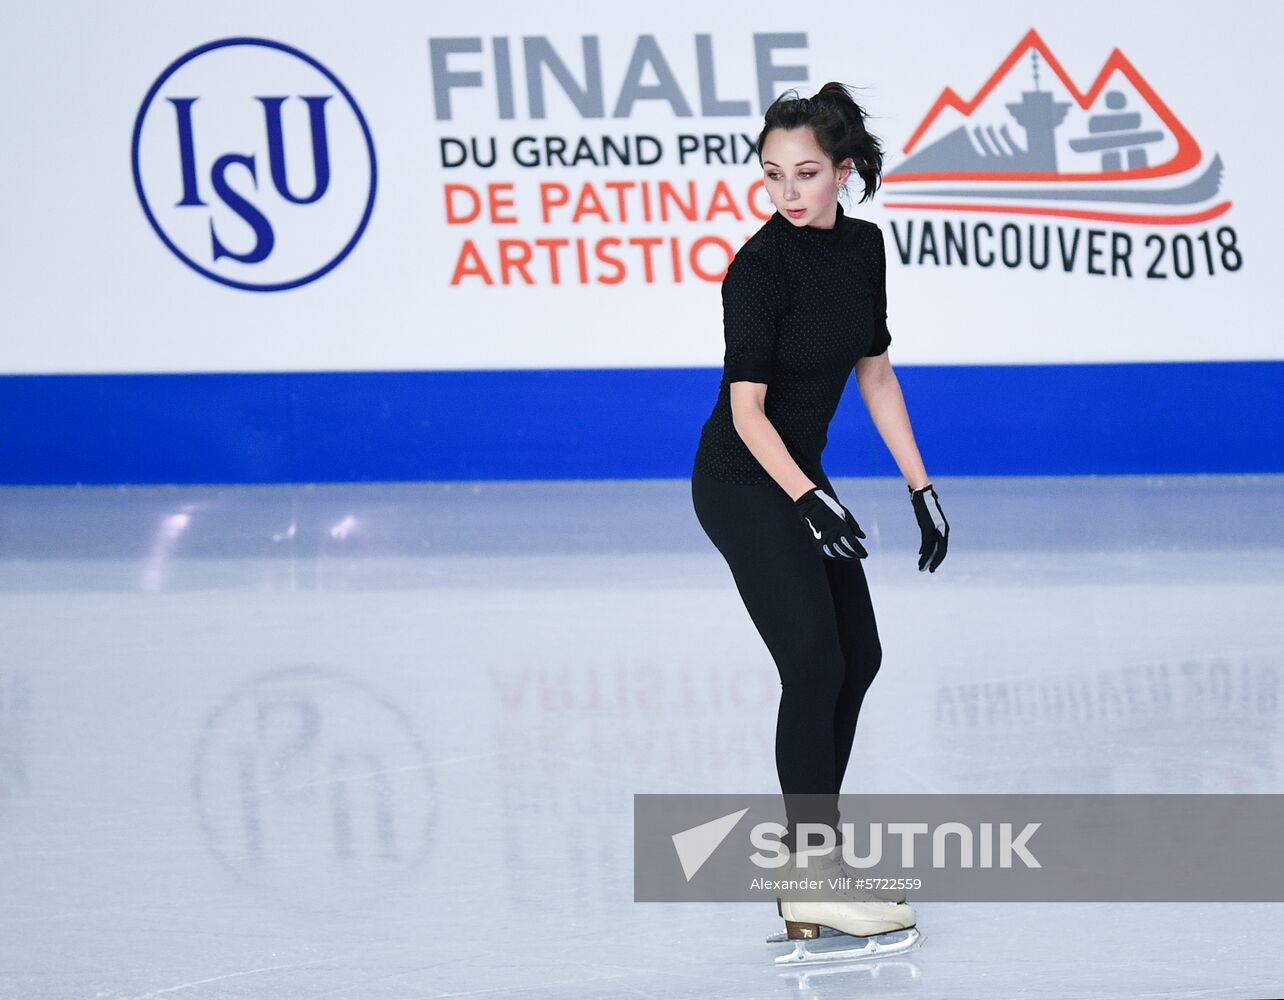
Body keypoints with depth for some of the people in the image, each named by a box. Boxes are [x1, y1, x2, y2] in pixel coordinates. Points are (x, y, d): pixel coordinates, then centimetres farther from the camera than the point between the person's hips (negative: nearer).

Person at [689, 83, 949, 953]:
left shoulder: (863, 247, 0)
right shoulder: (760, 267, -21)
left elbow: (874, 372, 10)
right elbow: (747, 405, -23)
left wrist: (920, 485, 8)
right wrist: (806, 499, -35)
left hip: (801, 478, 9)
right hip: (742, 483, -9)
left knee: (858, 655, 12)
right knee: (815, 662, -15)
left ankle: (814, 848, 22)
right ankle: (812, 885, -15)